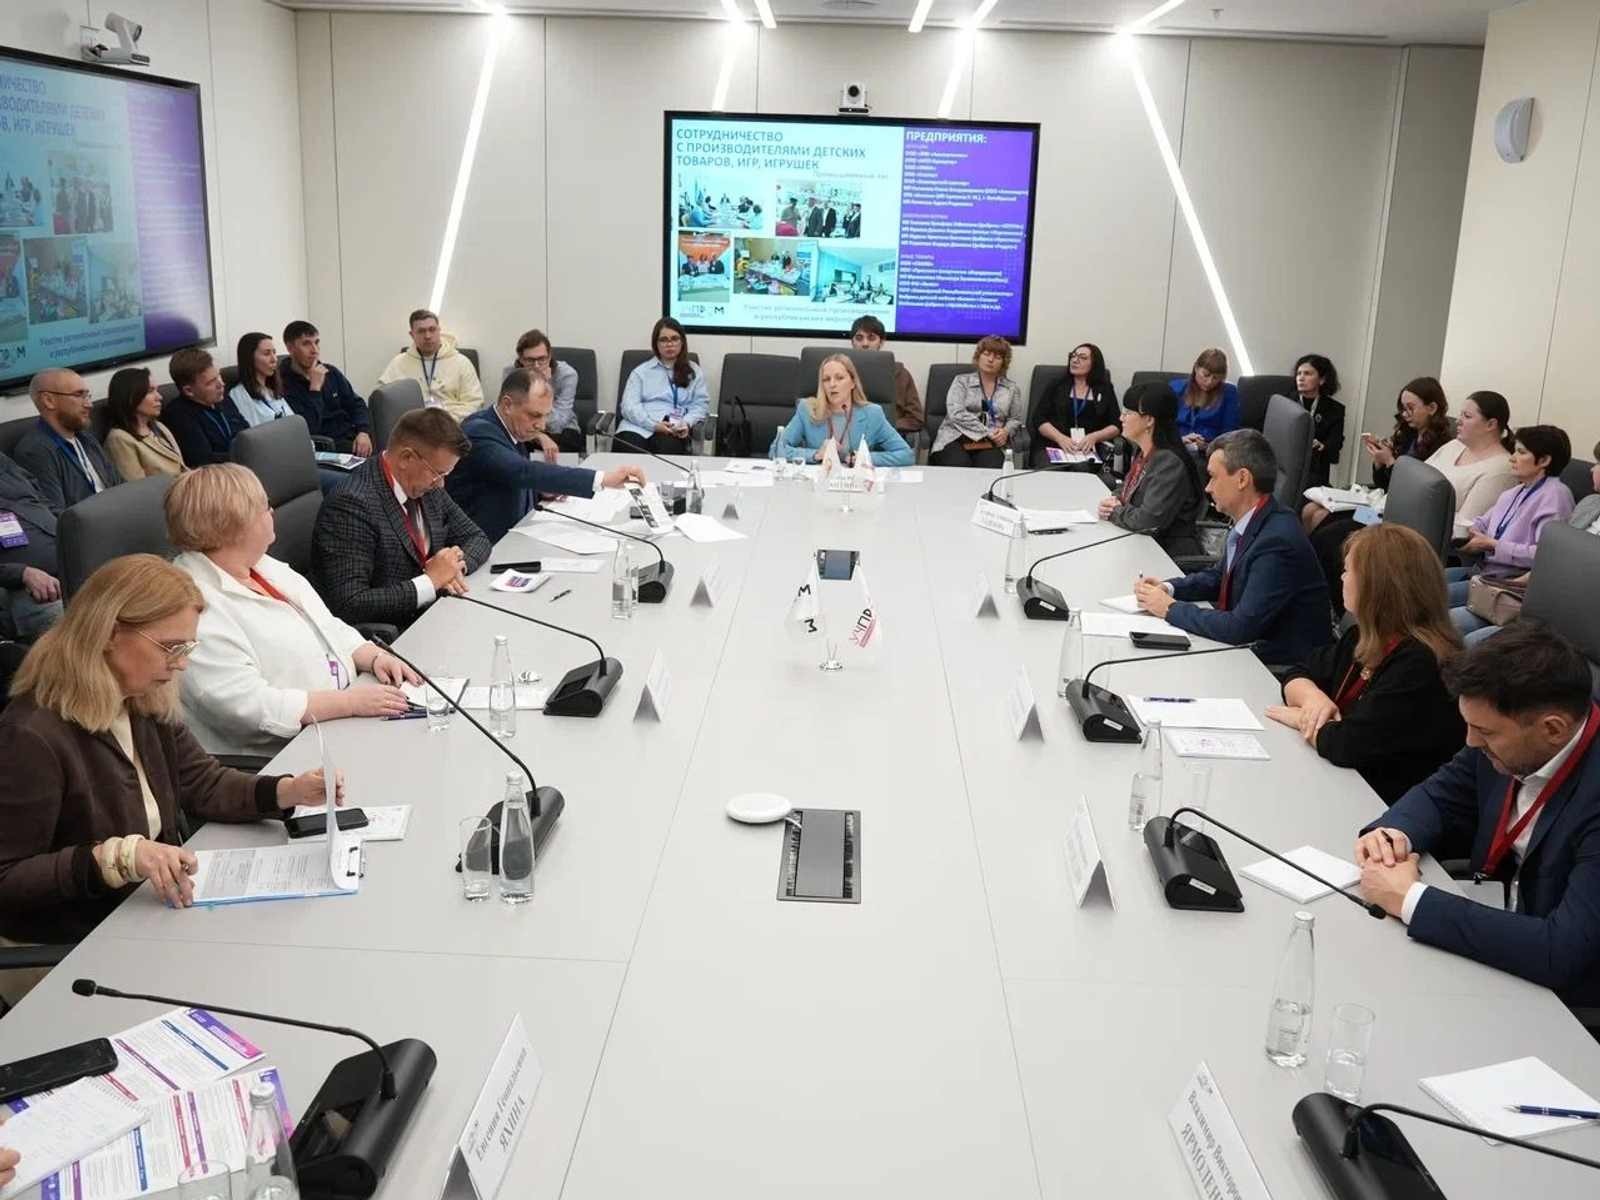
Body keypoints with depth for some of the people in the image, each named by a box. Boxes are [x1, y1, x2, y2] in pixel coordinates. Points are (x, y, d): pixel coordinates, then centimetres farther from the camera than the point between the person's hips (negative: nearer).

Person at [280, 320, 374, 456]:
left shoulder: (331, 372, 14)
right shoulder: (284, 384, -7)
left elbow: (357, 404, 13)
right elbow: (308, 429, -17)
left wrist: (363, 432, -7)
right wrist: (315, 387, -16)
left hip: (351, 437, 7)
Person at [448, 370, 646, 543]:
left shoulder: (510, 429, 7)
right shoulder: (479, 433, -21)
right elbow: (524, 471, -36)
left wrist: (543, 488, -1)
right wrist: (601, 479, -42)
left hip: (510, 536, 9)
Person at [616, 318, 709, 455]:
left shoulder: (694, 371, 20)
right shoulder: (641, 371, 17)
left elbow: (700, 404, 12)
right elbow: (629, 405, 4)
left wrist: (687, 423, -11)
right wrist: (653, 425, -14)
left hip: (673, 429, 0)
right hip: (639, 426, 0)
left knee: (668, 447, -38)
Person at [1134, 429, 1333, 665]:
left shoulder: (1277, 542, -25)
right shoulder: (1251, 523, 3)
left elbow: (1240, 628, -27)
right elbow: (1219, 577, 19)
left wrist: (1171, 608, -15)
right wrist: (1168, 588, 1)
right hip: (1251, 647, 8)